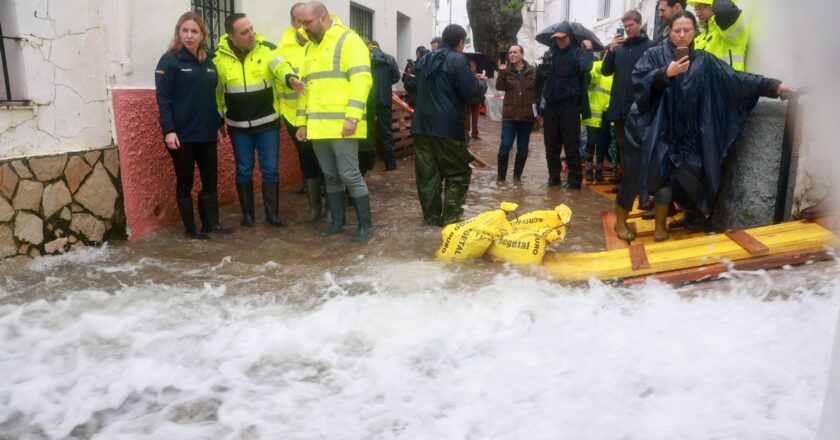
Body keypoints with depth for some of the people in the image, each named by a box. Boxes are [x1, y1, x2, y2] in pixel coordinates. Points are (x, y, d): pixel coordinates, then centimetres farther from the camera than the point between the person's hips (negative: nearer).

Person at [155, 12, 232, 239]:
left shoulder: (208, 61, 12)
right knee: (185, 181, 4)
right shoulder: (169, 60, -6)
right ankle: (190, 228, 14)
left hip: (206, 133, 5)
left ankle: (211, 222, 20)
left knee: (210, 180, 9)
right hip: (182, 134, -5)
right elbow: (163, 98, -11)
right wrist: (168, 130, -18)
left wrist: (218, 124, 16)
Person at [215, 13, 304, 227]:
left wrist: (290, 77, -48)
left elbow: (280, 65, -25)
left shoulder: (267, 49, -6)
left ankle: (272, 214, 15)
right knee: (244, 170, 9)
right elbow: (215, 90, 9)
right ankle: (247, 214, 21)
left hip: (268, 123, -1)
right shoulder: (219, 57, -2)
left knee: (270, 169, 4)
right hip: (238, 127, 1)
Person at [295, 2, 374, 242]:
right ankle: (337, 221, 23)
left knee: (350, 175, -5)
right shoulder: (310, 47, 20)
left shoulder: (347, 40, -4)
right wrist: (302, 121, 18)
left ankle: (365, 225, 5)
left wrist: (352, 116, -22)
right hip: (318, 126, 7)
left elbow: (361, 79, -14)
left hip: (341, 125, -7)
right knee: (330, 177, 12)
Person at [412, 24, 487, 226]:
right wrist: (481, 83, 10)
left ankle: (431, 217, 14)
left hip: (421, 124, 7)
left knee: (427, 173, 9)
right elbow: (472, 93, -11)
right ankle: (450, 219, 1)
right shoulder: (457, 59, -7)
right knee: (458, 173, 4)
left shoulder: (425, 59, 16)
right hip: (447, 126, -6)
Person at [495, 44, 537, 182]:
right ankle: (501, 175, 6)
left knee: (522, 148, 7)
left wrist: (538, 109, -1)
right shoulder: (506, 70, 3)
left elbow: (538, 90, 5)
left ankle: (517, 176, 16)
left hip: (527, 115, 1)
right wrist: (502, 72, -25)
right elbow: (499, 87, -11)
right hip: (509, 114, -1)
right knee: (505, 145, -5)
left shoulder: (532, 71, 3)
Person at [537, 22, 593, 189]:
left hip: (569, 104, -5)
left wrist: (588, 50, -13)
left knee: (571, 144, -1)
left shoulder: (578, 52, -3)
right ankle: (553, 177, 19)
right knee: (551, 144, 9)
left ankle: (574, 180, 5)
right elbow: (542, 72, 10)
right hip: (551, 104, 5)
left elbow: (585, 67, -21)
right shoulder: (551, 52, 11)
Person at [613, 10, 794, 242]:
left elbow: (736, 78, 0)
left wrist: (775, 86, -7)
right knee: (637, 173, -3)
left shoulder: (704, 61, 5)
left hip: (680, 133, 3)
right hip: (650, 127, -2)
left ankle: (660, 223, 16)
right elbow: (638, 80, -13)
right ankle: (620, 219, 13)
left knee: (665, 175, 1)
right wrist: (666, 73, -24)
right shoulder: (654, 55, -1)